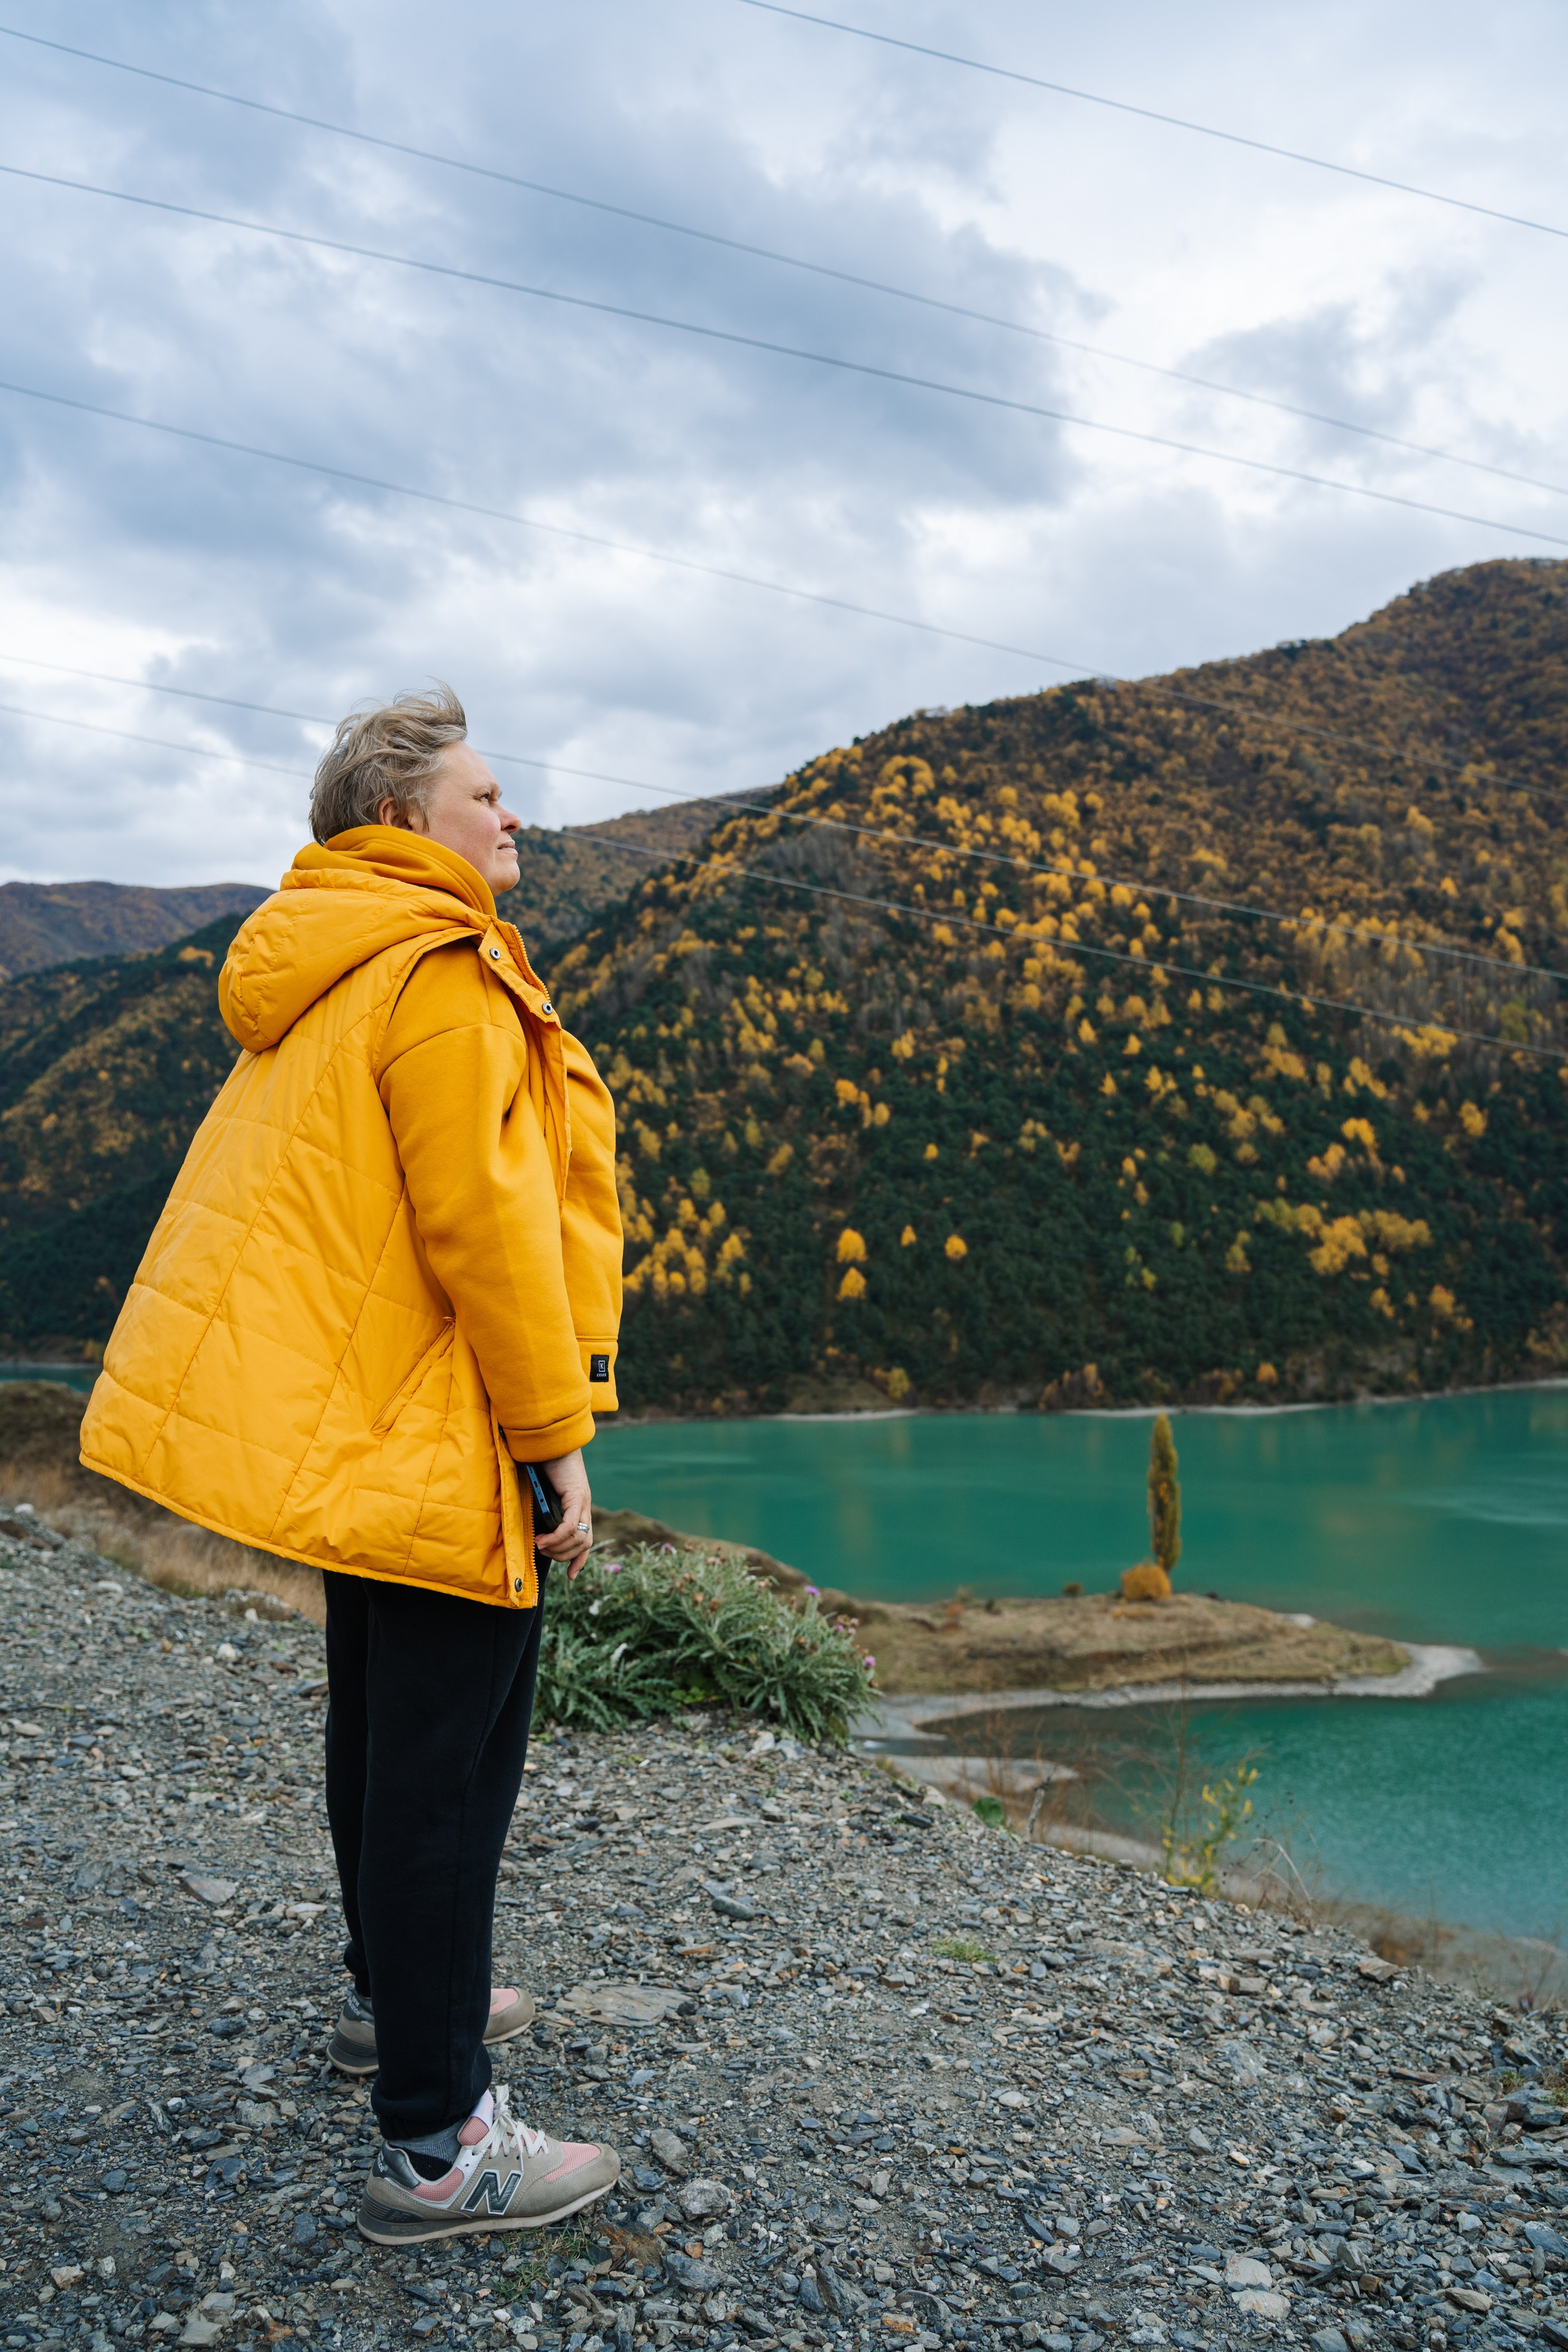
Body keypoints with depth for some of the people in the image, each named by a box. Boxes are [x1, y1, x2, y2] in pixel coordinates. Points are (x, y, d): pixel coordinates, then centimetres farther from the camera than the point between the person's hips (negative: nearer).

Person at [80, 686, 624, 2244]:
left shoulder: (324, 977, 16)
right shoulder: (442, 974, -15)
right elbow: (483, 1223, -22)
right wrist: (556, 1440, -17)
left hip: (352, 1425, 10)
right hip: (436, 1437, -10)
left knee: (388, 1732, 22)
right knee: (446, 1761, -3)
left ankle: (398, 1999, 40)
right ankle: (437, 2143, 7)